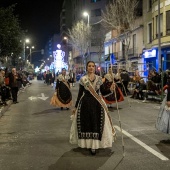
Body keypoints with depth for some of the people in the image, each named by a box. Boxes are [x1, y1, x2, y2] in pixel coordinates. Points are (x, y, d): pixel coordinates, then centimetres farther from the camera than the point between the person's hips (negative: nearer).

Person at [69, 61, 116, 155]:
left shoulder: (99, 79, 3)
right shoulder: (83, 79, 0)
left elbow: (103, 92, 4)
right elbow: (80, 94, 3)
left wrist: (111, 90, -14)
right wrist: (76, 107, 4)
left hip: (97, 104, 1)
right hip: (85, 104, -1)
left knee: (96, 123, -2)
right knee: (86, 123, 1)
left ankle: (94, 145, 6)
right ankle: (86, 143, 17)